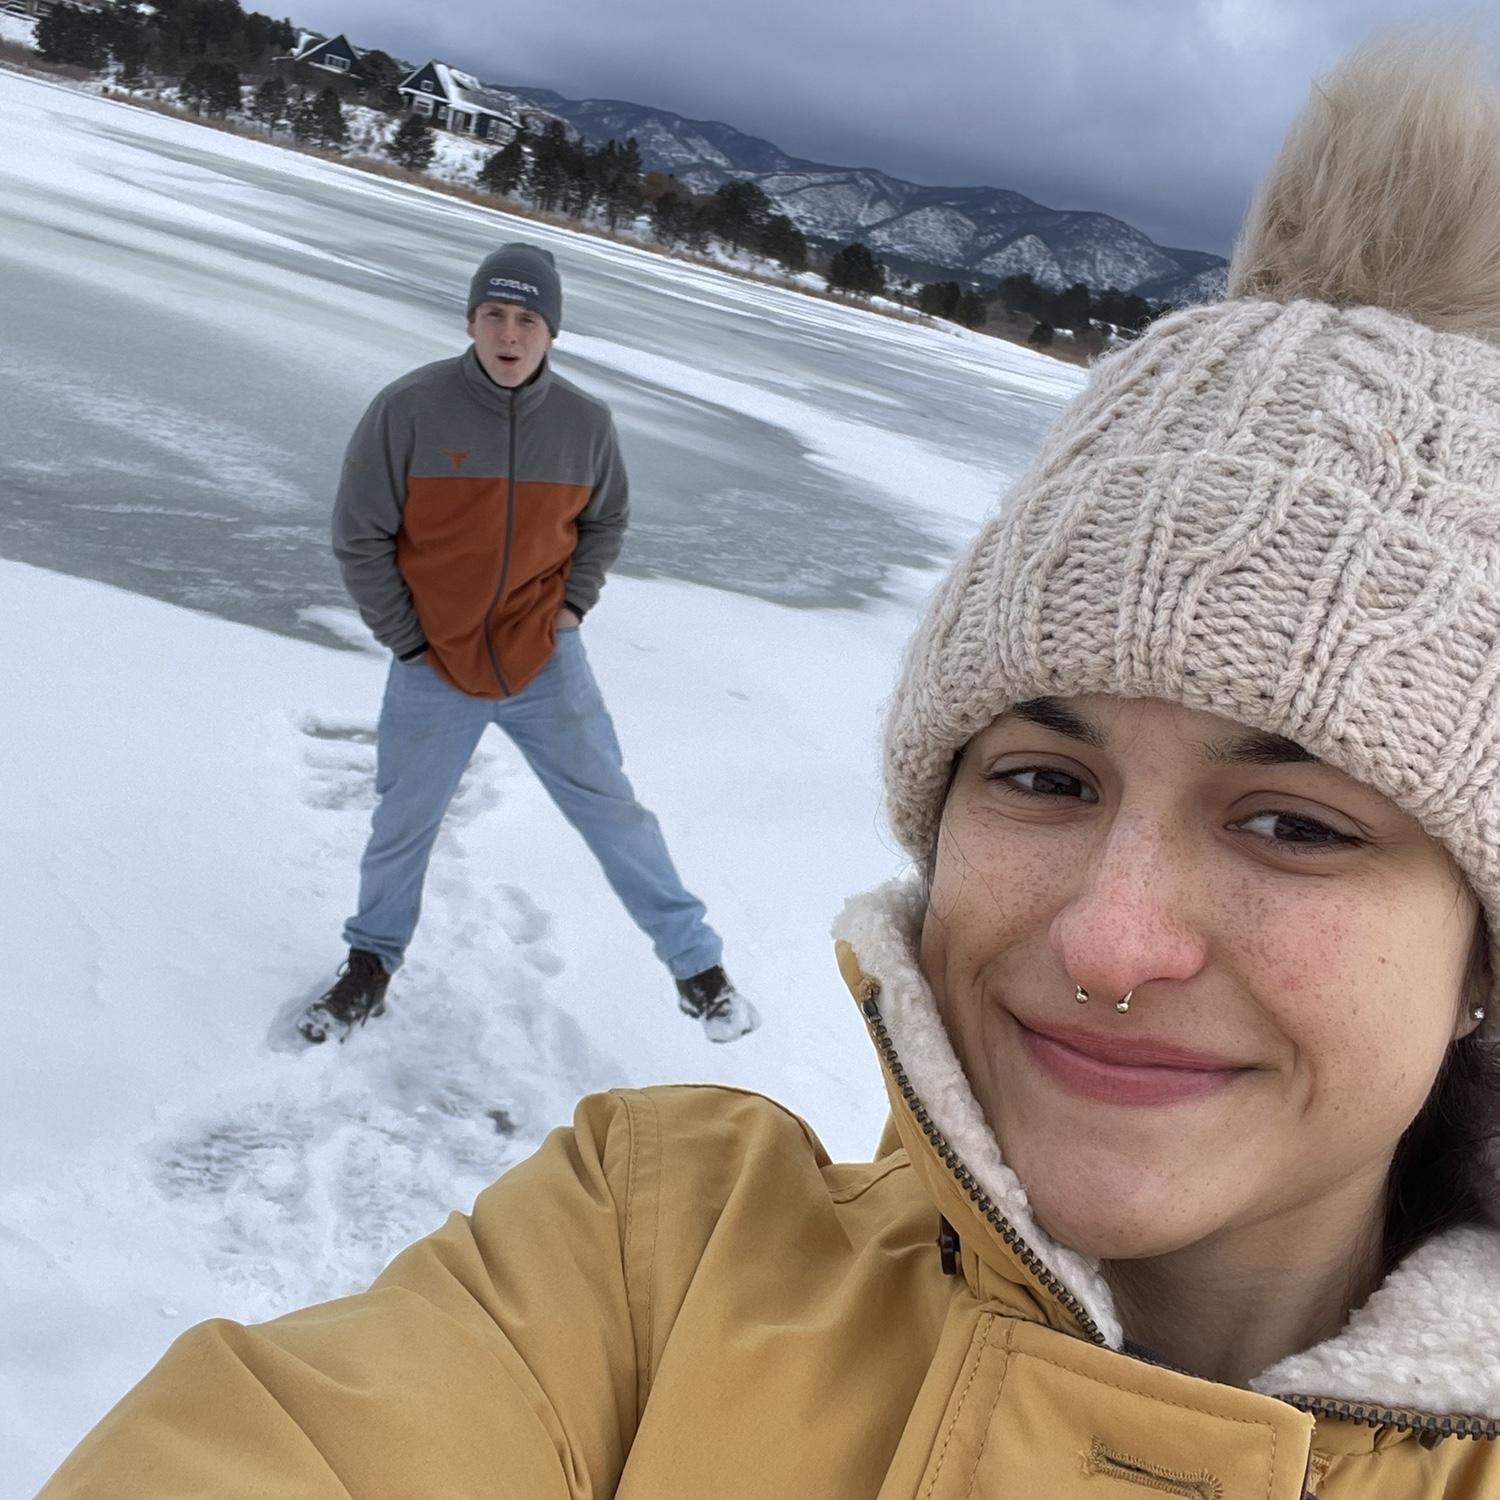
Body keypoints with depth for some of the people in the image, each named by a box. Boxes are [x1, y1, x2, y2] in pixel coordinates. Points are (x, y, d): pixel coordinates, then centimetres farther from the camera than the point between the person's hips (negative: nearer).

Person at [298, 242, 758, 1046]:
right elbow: (359, 537, -7)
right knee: (403, 825, 14)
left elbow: (606, 521, 12)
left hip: (545, 662, 1)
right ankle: (371, 965, 38)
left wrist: (573, 607, 2)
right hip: (433, 672, -1)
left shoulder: (585, 422, -7)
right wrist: (408, 642, -5)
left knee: (614, 812, 6)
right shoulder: (409, 409, -15)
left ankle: (697, 964, 19)